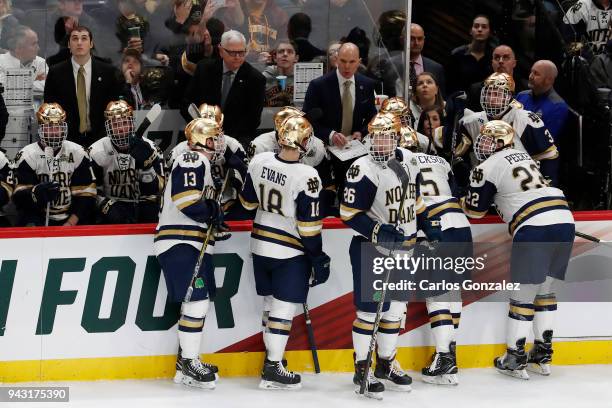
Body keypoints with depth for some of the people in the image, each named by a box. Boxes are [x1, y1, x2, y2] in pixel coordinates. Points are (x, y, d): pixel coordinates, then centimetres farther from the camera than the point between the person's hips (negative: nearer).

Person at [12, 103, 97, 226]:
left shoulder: (77, 153, 2)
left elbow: (86, 196, 1)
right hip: (38, 219, -3)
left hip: (71, 217, 3)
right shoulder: (27, 155, -5)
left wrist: (71, 223, -11)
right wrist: (36, 192, -35)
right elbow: (19, 198, -13)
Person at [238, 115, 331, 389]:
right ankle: (273, 369, 0)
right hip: (290, 252, -6)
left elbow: (248, 202, 7)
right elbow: (309, 224, -18)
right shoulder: (306, 177, -23)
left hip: (260, 244, 6)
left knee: (271, 302, 19)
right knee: (284, 307, 0)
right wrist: (319, 259, -8)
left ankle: (272, 354, 29)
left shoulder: (259, 161, -7)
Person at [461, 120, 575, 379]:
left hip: (534, 228, -7)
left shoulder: (488, 167, 3)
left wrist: (463, 200, 30)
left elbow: (474, 210, 10)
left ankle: (515, 360, 6)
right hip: (565, 221, 7)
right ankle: (543, 355, 22)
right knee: (546, 290, 17)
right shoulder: (524, 157, 25)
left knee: (523, 295, 2)